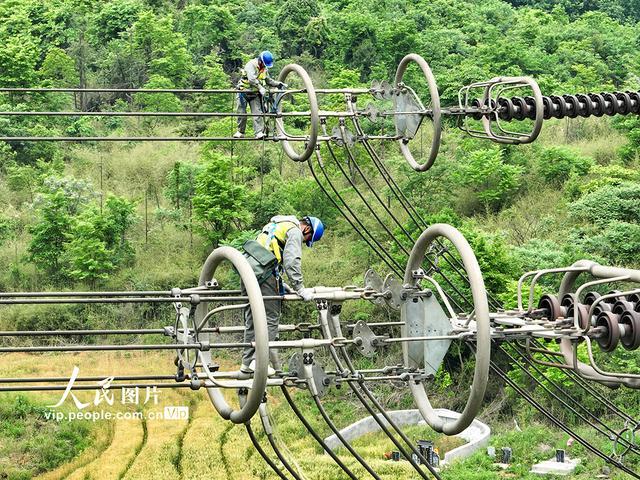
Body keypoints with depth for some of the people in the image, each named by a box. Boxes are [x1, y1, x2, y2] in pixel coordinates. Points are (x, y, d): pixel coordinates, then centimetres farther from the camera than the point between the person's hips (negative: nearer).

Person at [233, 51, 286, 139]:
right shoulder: (251, 65, -19)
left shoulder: (265, 69, 5)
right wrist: (260, 87, -43)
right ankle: (240, 132, 14)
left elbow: (268, 81, 15)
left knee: (257, 112, -9)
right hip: (244, 91, -5)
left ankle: (259, 132, -16)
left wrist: (279, 84, 1)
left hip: (255, 93, 5)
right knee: (242, 113, 1)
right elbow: (252, 79, -33)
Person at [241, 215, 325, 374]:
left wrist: (282, 285, 28)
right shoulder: (295, 231, 0)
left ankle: (247, 362, 14)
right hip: (265, 274, -9)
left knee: (251, 319, 12)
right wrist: (300, 288, -12)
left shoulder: (276, 225, 30)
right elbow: (292, 262, -12)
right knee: (271, 318, -5)